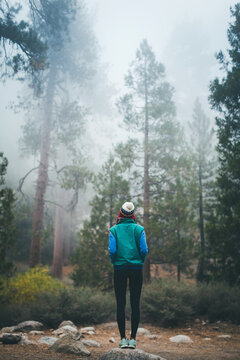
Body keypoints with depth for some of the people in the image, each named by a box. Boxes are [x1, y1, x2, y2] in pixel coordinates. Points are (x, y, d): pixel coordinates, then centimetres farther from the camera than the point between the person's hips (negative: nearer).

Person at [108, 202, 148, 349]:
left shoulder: (114, 230, 0)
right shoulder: (139, 229, 1)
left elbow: (112, 250, -8)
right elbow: (144, 250, -6)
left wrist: (114, 261, 11)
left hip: (119, 269, 0)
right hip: (136, 269, 0)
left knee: (120, 304, 5)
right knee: (135, 303, 5)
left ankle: (123, 338, 6)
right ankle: (133, 338, 6)